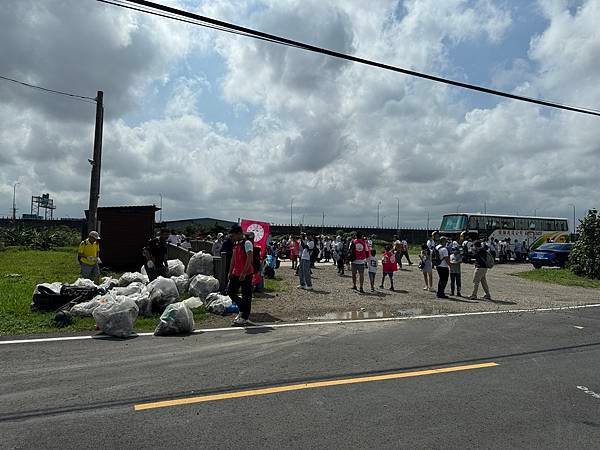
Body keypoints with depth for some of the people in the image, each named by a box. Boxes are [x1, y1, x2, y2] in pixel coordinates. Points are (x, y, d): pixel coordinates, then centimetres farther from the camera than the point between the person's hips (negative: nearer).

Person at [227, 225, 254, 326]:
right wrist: (230, 272, 16)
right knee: (230, 291, 10)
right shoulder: (236, 245, 14)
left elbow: (249, 259, -21)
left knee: (246, 296, -1)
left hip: (246, 274, -9)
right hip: (236, 274, 9)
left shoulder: (247, 243, -13)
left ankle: (244, 318, 5)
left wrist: (244, 273, -24)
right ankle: (243, 310, 25)